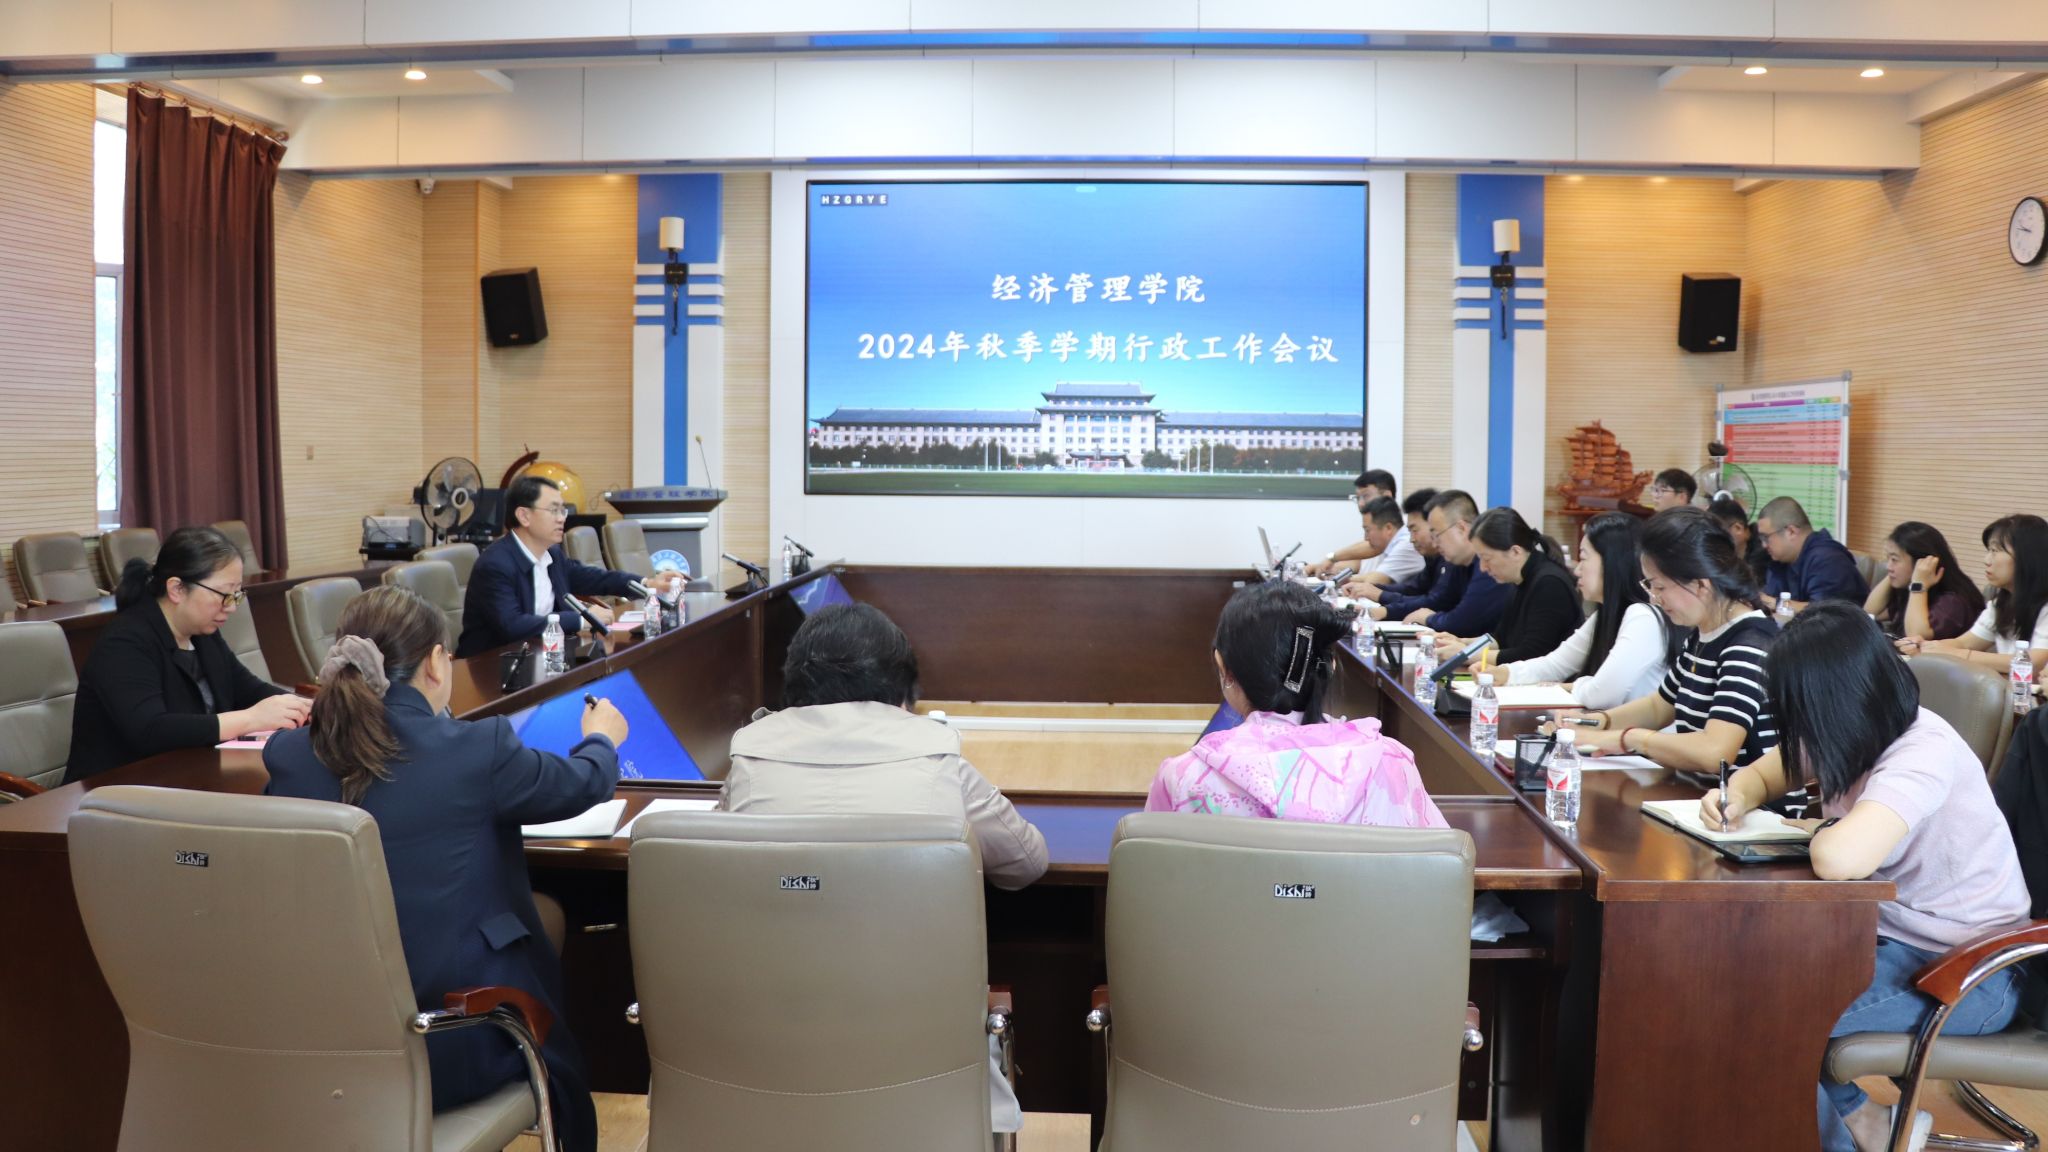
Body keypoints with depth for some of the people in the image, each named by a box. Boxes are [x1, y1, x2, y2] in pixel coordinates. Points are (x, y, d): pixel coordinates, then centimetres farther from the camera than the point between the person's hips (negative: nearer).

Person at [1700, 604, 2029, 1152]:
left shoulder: (1923, 753, -28)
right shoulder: (1857, 733, -2)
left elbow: (1839, 859, -44)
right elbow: (1762, 773, 16)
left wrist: (1822, 831, -20)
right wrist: (1737, 798, -8)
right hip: (1890, 935, 9)